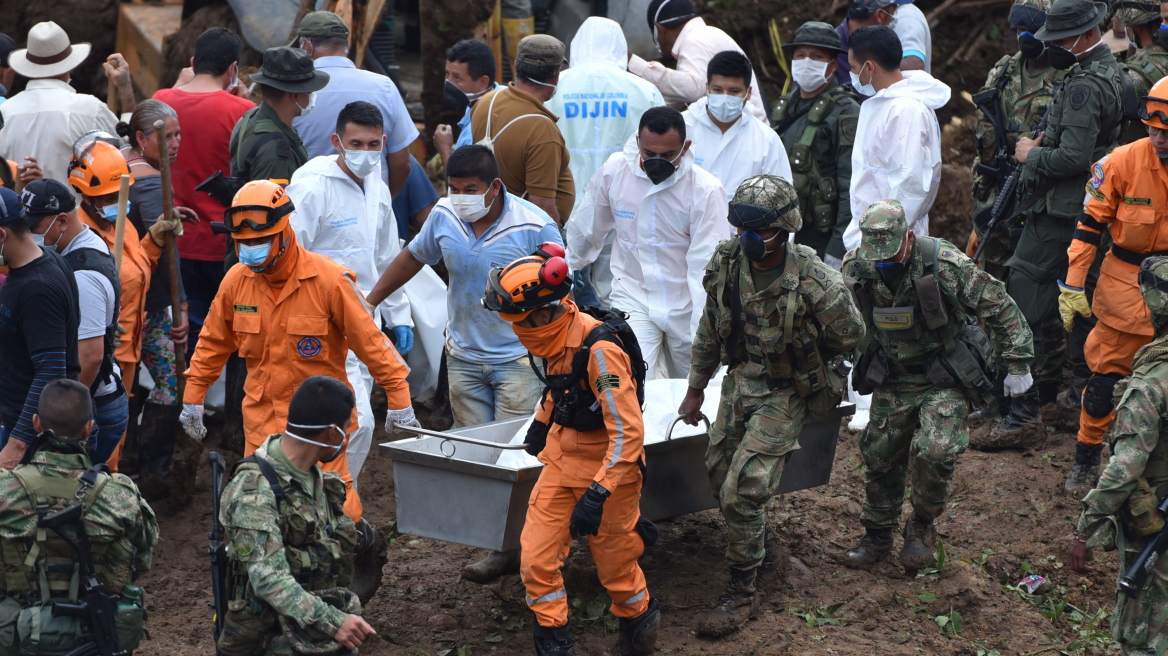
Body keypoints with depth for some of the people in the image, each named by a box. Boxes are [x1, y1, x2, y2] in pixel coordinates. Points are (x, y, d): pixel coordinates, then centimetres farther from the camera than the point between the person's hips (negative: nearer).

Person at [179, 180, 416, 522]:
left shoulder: (328, 280, -14)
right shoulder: (236, 281, -1)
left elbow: (370, 340, -9)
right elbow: (213, 344, 13)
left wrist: (398, 399, -8)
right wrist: (193, 397, 15)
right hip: (262, 416, 4)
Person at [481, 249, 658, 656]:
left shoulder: (599, 350, -31)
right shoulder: (555, 335, -6)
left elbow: (628, 433, -32)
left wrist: (598, 495, -36)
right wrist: (541, 421, 28)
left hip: (607, 466, -7)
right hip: (563, 458, 7)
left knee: (614, 564, 9)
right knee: (537, 558, 0)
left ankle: (639, 621, 37)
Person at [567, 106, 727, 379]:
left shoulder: (706, 190, -16)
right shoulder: (613, 171, -7)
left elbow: (707, 266, -20)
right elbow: (585, 231, 10)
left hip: (687, 304, -1)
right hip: (632, 295, 1)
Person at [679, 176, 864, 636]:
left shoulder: (814, 283, -27)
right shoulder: (727, 264, -11)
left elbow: (850, 336, -8)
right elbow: (709, 333, 6)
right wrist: (696, 389, 13)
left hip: (786, 392, -6)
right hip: (740, 381, 6)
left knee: (741, 492, -13)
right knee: (719, 474, 16)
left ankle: (743, 592, 5)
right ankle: (759, 547, 44)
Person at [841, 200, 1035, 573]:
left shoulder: (944, 265, -25)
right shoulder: (855, 269, -12)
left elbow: (1001, 308, -14)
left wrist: (1017, 365, -11)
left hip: (945, 378, -4)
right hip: (892, 379, 4)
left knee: (935, 450, -21)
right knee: (879, 455, 7)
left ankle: (922, 526, 4)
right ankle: (877, 535, 29)